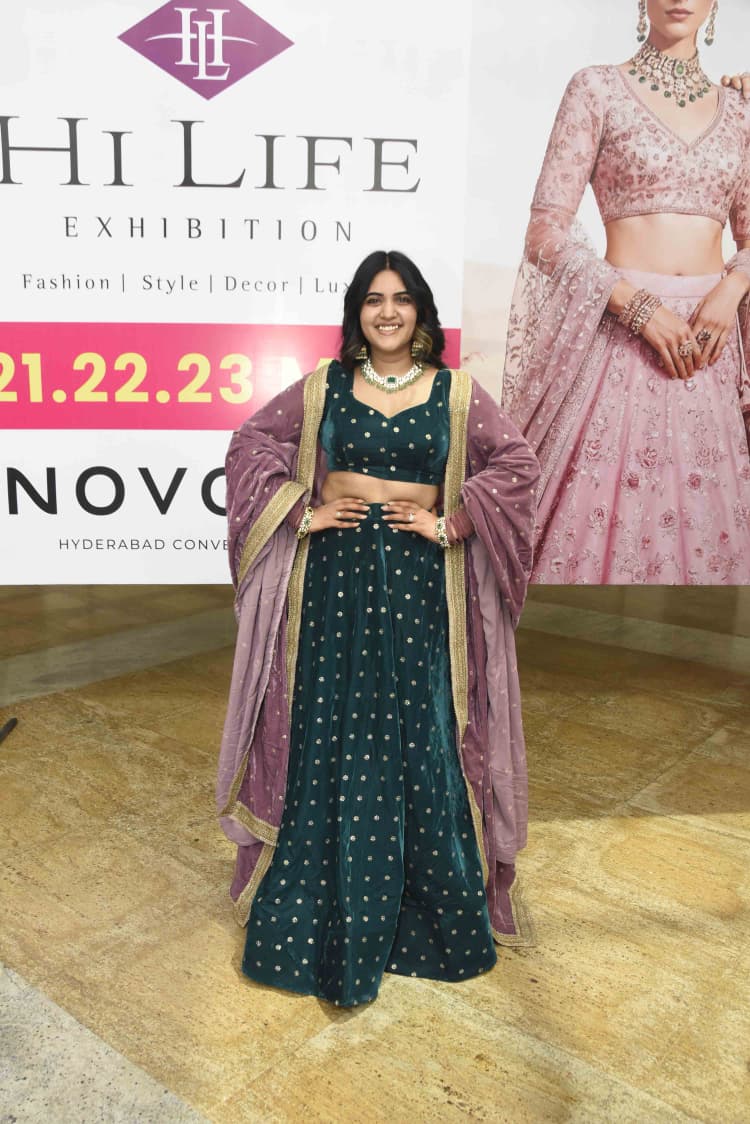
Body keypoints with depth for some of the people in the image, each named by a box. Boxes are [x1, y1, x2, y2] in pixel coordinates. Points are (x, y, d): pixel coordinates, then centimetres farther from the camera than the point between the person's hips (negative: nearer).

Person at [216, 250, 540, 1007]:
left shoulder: (457, 393, 5)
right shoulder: (320, 388, 6)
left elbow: (516, 464, 2)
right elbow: (251, 443, 9)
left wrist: (451, 524, -7)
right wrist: (298, 511, -2)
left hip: (420, 587, 0)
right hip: (334, 579, 1)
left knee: (421, 740, 5)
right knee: (327, 737, 7)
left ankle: (432, 907, 27)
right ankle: (323, 907, 26)